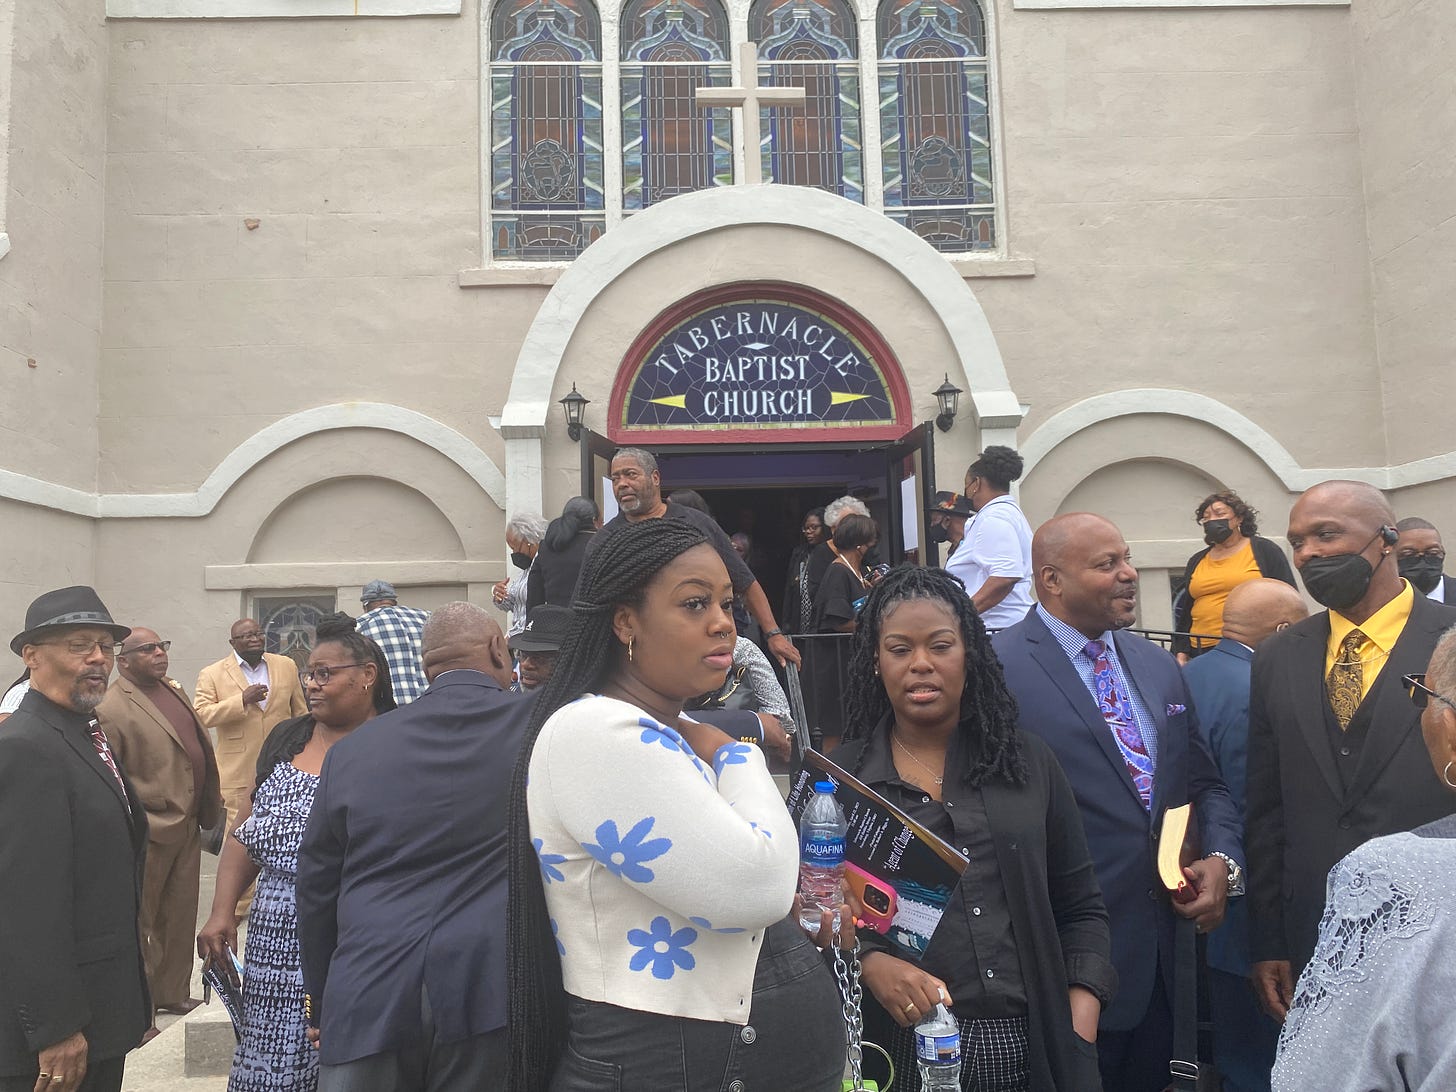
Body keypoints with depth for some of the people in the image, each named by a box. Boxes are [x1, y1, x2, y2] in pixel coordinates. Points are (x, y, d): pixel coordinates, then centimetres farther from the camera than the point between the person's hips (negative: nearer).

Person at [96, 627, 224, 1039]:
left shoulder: (174, 689, 9)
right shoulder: (112, 710, -16)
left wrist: (211, 802, 15)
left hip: (188, 825, 8)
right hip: (149, 834, -8)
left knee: (181, 916, 18)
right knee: (139, 923, 6)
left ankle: (173, 992, 33)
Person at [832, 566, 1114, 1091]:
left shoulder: (1030, 762, 3)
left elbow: (1081, 909, 7)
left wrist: (1079, 1038, -4)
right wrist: (871, 964, -19)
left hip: (1034, 1046, 2)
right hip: (902, 1048, -1)